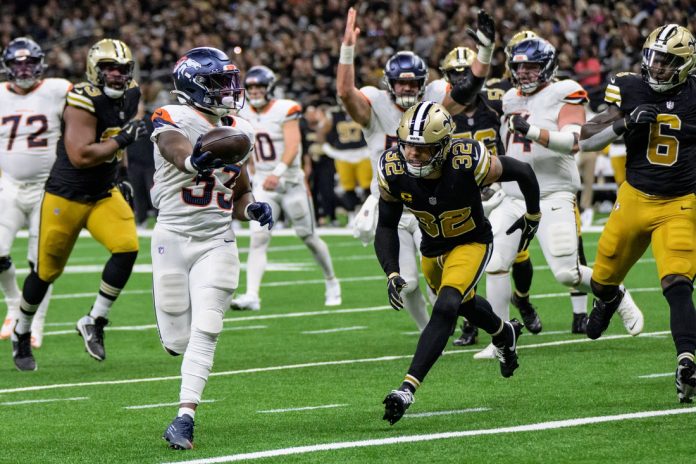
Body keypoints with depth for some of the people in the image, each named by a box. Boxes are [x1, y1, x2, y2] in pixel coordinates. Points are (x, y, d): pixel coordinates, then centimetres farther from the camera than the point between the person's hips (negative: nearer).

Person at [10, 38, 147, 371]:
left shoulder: (130, 96, 2)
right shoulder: (83, 101, -22)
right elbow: (80, 156, -29)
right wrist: (122, 139, -27)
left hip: (104, 194, 6)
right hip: (66, 196, -6)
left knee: (127, 247, -18)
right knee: (47, 270, 6)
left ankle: (94, 323, -2)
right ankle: (21, 333, 30)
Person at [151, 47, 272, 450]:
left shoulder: (238, 133, 9)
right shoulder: (175, 122, -10)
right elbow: (176, 149, -36)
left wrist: (252, 208, -3)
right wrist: (195, 161, -59)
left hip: (217, 243, 3)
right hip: (173, 239, -3)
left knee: (204, 333, -11)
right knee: (177, 341, 3)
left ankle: (185, 416, -11)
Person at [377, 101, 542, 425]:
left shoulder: (468, 162, -35)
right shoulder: (393, 170, -25)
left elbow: (523, 173, -17)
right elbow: (387, 227, -12)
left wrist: (533, 217, 1)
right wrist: (392, 273, -26)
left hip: (472, 243, -5)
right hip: (433, 249, 5)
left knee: (445, 309, -25)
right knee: (465, 304, 27)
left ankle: (408, 388, -29)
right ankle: (504, 334, 60)